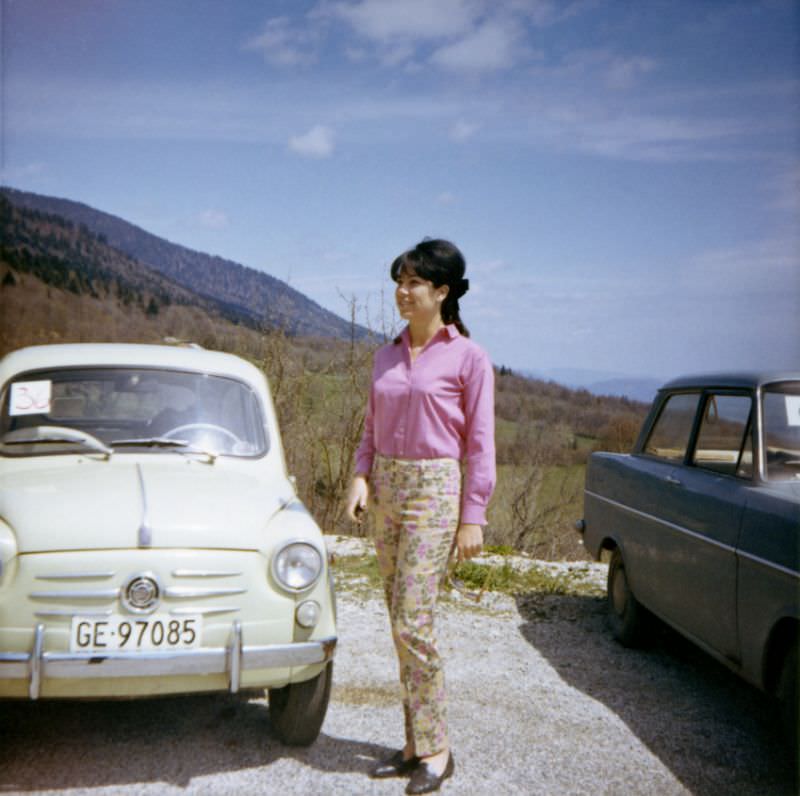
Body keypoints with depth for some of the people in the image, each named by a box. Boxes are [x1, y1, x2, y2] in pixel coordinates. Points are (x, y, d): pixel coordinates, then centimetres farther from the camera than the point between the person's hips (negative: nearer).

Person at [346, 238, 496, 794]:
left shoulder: (468, 357, -6)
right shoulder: (388, 355, 11)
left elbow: (480, 442, -5)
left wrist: (473, 517, -9)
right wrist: (362, 477, 0)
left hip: (435, 489, -6)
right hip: (387, 489, 6)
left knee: (413, 623, -9)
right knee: (402, 624, 10)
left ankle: (436, 749, 6)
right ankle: (416, 743, 21)